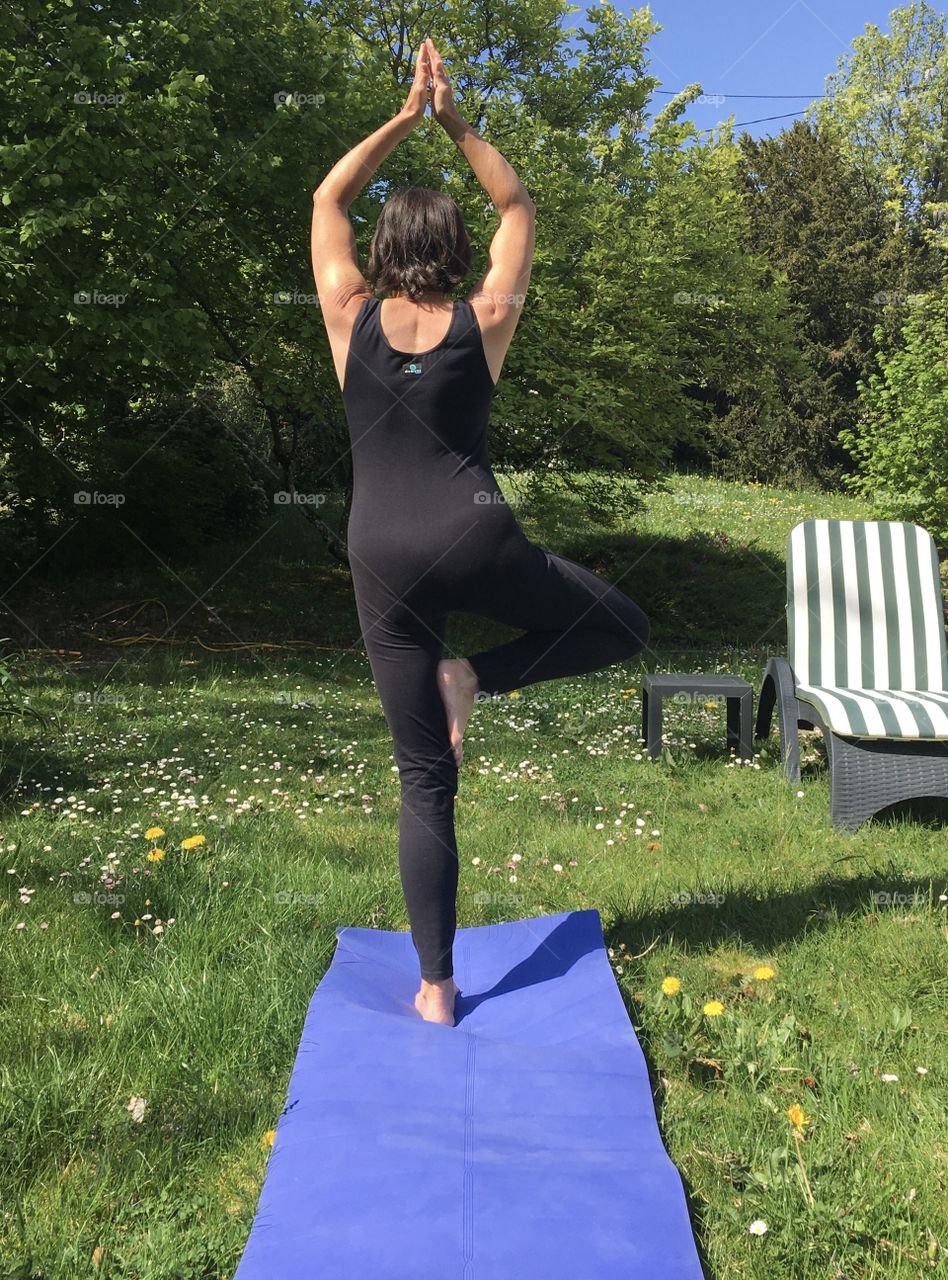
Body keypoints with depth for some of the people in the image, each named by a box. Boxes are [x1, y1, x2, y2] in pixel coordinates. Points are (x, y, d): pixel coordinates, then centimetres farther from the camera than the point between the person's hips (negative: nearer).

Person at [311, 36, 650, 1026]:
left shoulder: (352, 320, 7)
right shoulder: (483, 322, 5)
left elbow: (327, 199, 22)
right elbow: (519, 208, 21)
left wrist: (406, 116, 23)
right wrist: (455, 123, 21)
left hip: (383, 561, 2)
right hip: (475, 537, -2)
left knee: (425, 784, 6)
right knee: (622, 627, 21)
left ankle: (435, 988, 8)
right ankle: (477, 678, 0)